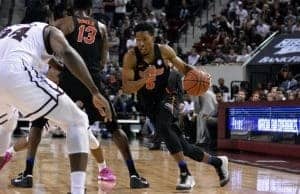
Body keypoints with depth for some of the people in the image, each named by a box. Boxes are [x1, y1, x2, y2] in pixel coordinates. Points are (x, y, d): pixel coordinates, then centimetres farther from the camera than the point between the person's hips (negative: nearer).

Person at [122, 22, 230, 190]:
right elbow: (127, 88, -20)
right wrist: (144, 80, -38)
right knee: (182, 146, 3)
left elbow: (183, 67, 4)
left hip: (165, 98, -1)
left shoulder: (164, 51, -13)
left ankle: (185, 174, -29)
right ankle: (217, 162, 26)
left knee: (163, 127, -35)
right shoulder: (131, 57, -16)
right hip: (148, 104, 1)